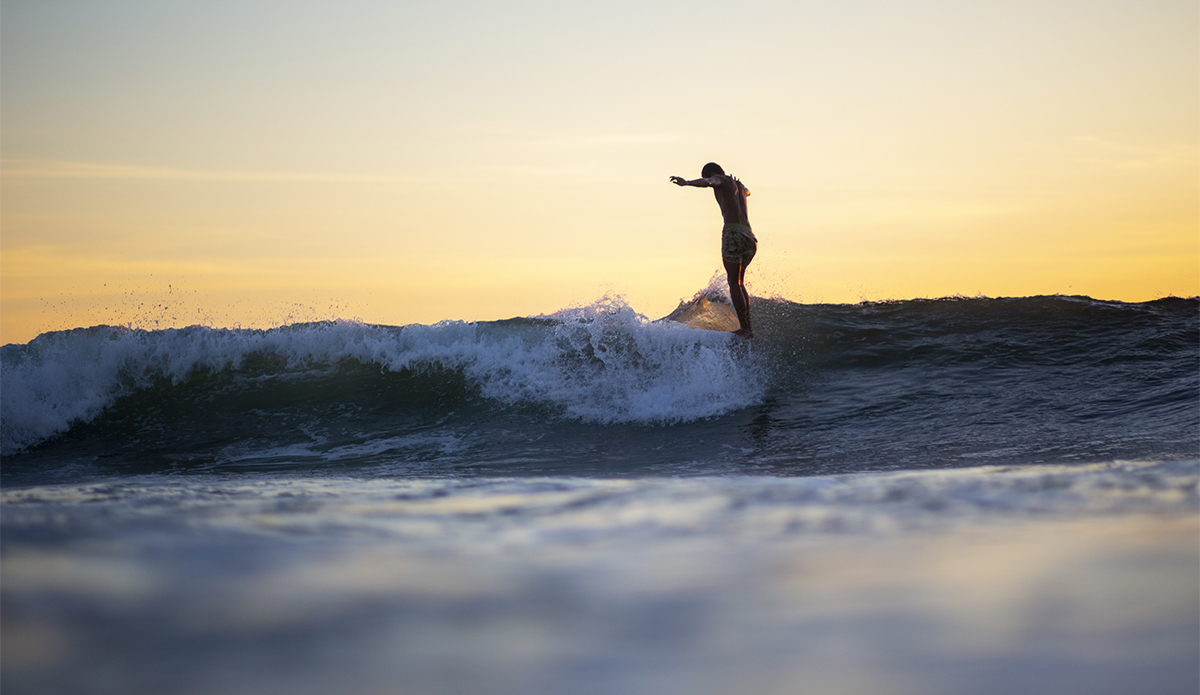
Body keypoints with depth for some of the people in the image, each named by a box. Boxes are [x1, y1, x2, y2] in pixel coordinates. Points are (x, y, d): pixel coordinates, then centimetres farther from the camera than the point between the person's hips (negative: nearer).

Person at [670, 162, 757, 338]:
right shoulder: (739, 185, 28)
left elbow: (706, 182, -19)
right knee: (739, 283, 19)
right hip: (749, 235, 8)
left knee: (734, 283, -4)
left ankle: (744, 328, -10)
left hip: (733, 233, -8)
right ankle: (748, 327, 15)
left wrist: (687, 183, -37)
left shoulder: (721, 180, 6)